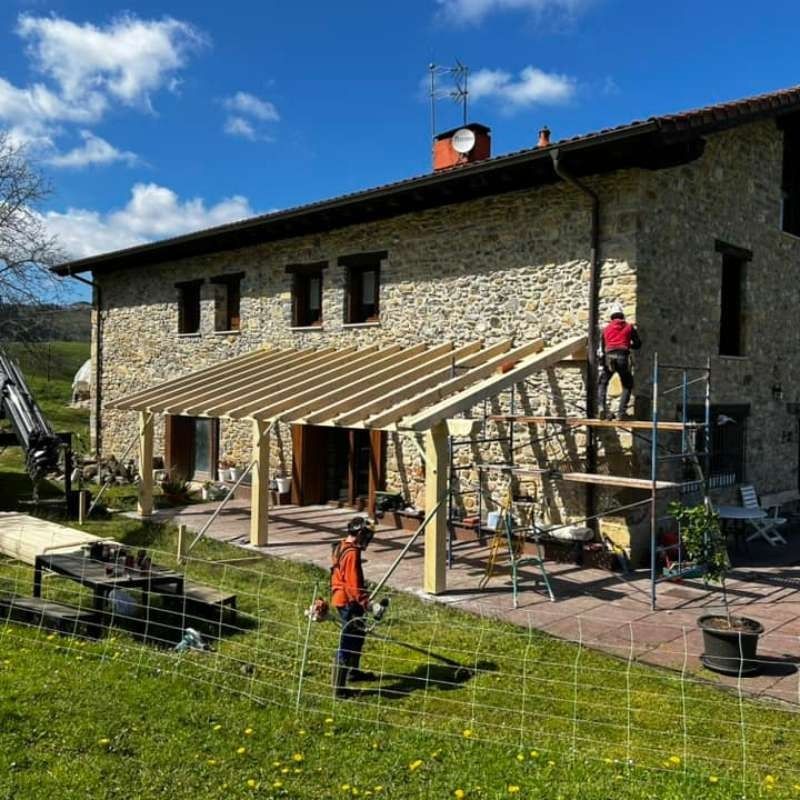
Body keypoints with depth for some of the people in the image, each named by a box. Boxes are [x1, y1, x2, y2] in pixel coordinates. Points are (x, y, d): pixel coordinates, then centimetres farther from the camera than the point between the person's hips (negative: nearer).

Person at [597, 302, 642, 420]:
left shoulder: (606, 328, 17)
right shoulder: (629, 327, 13)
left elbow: (602, 346, 18)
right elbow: (638, 344, 14)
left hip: (609, 357, 1)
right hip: (623, 357, -1)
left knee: (602, 383, 16)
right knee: (627, 386, 12)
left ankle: (601, 407, -5)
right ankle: (621, 412, 0)